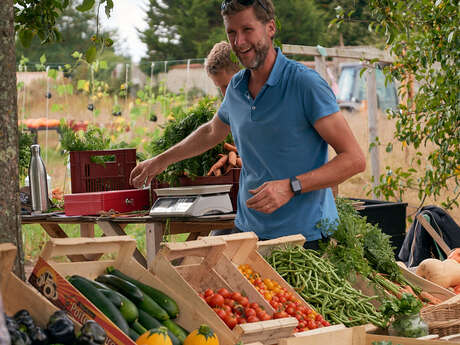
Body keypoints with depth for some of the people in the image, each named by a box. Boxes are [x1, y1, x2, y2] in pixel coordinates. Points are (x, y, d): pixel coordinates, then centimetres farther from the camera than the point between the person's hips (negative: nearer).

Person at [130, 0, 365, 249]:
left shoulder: (305, 84, -11)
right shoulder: (236, 87, 10)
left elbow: (354, 159, -14)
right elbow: (212, 132, 34)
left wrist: (291, 187, -23)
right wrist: (161, 161, 40)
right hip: (247, 231, 6)